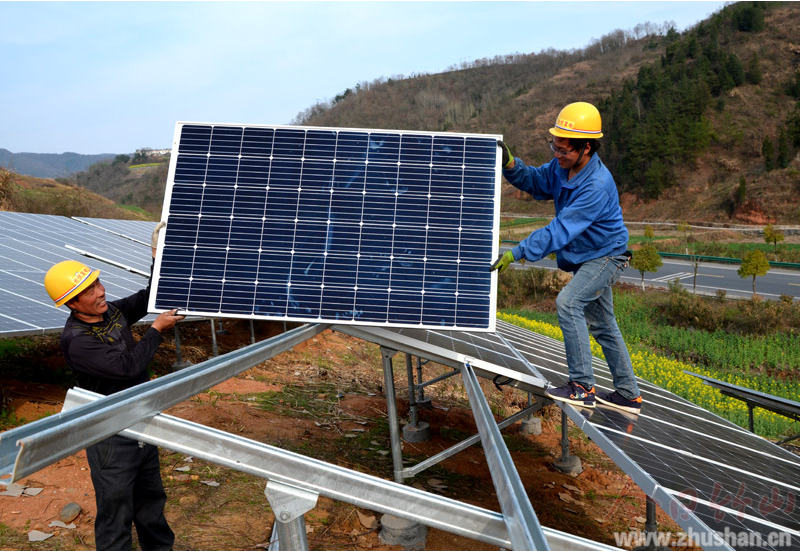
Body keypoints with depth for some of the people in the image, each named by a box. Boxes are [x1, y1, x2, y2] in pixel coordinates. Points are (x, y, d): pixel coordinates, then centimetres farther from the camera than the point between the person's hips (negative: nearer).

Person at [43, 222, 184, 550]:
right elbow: (128, 366, -29)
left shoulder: (112, 311, -1)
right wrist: (157, 329, -19)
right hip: (111, 438, -8)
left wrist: (159, 258, 3)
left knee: (150, 498, 25)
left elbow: (149, 298, 14)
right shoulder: (76, 340, -25)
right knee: (115, 509, 6)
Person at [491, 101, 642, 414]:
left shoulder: (597, 186, -32)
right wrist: (510, 165, -13)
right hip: (586, 258, 9)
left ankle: (582, 386, -16)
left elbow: (560, 230, -37)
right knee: (602, 324, 15)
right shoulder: (563, 166, -8)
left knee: (568, 302, -26)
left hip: (606, 256, -9)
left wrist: (516, 253, -40)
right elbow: (536, 182, 7)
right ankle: (628, 394, 29)